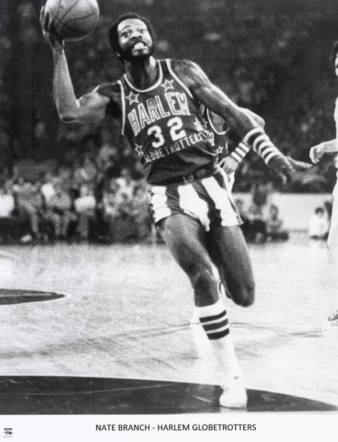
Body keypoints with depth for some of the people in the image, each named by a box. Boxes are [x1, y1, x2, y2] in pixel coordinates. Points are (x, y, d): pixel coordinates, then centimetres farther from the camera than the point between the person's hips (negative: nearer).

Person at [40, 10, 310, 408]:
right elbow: (70, 112, -13)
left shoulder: (183, 73, 7)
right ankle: (233, 378, -16)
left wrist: (272, 154, -3)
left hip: (210, 185, 2)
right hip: (168, 198, -1)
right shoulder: (115, 96, 5)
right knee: (202, 274, -29)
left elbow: (232, 113, 6)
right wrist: (58, 53, -12)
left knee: (243, 296, -4)